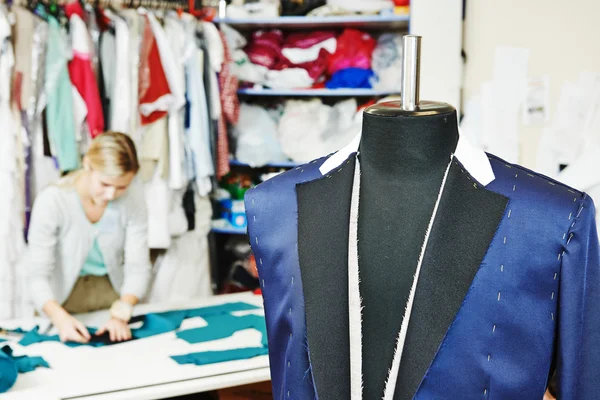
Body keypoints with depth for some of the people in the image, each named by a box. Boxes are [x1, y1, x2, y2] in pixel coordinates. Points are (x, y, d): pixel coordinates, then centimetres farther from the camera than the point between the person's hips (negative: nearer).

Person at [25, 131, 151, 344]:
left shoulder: (133, 194, -17)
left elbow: (138, 266, -15)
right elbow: (38, 276, -22)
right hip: (62, 298, -1)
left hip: (112, 288, 2)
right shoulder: (52, 201, -24)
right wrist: (61, 318, -39)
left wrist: (121, 314, -30)